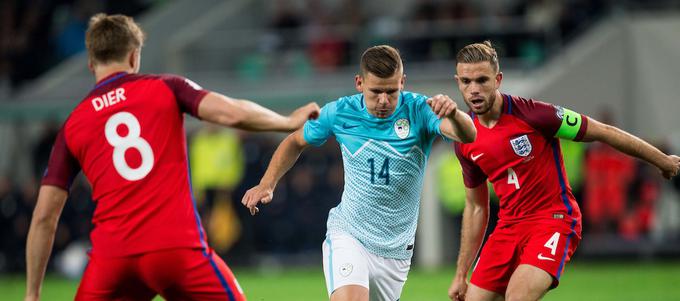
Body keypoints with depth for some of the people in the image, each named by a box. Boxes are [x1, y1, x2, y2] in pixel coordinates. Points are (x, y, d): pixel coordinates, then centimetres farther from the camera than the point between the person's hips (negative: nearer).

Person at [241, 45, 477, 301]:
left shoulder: (419, 111, -13)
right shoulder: (339, 112, -7)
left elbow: (468, 136, -31)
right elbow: (296, 142, 13)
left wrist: (453, 114, -54)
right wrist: (266, 185, 0)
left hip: (396, 250, 1)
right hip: (348, 236, -1)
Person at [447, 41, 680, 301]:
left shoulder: (532, 114, -15)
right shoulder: (465, 141, 3)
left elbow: (604, 133, -6)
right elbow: (475, 207, 15)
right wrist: (461, 274, 13)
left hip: (554, 219, -6)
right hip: (508, 225, 6)